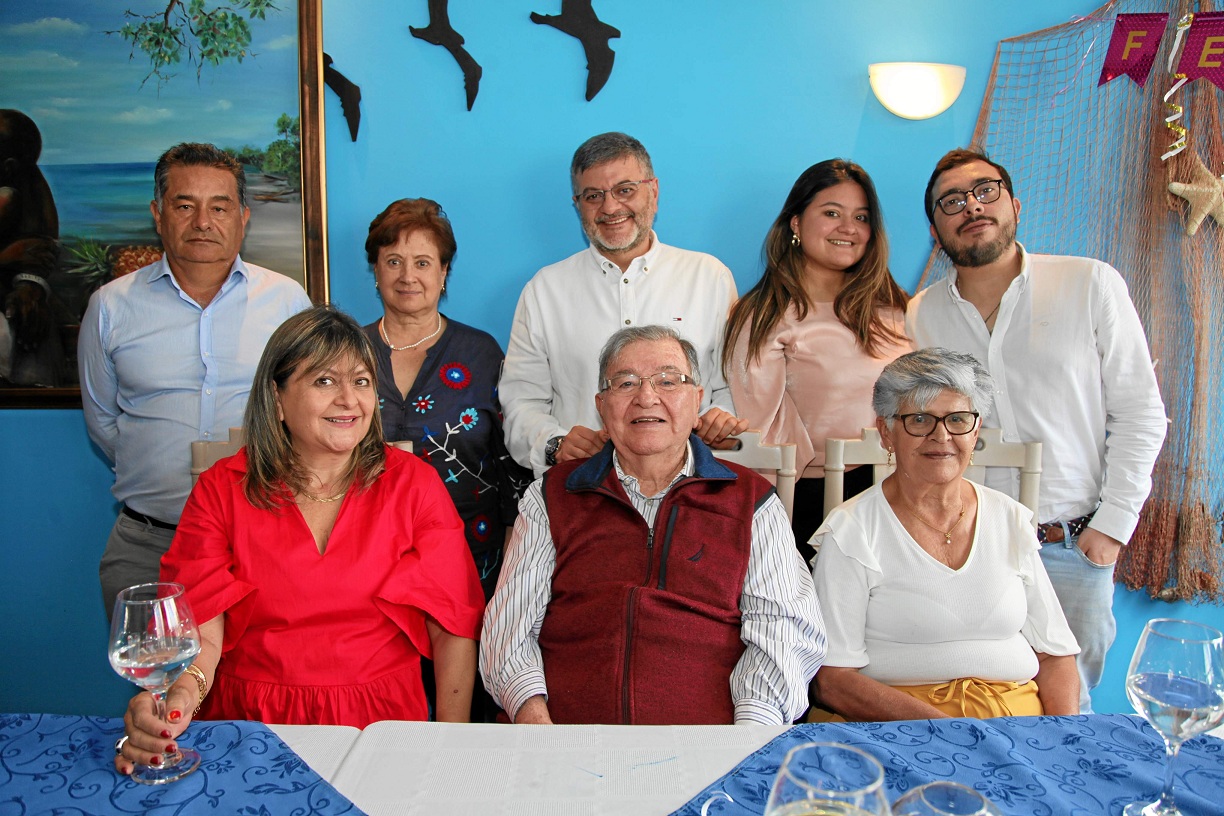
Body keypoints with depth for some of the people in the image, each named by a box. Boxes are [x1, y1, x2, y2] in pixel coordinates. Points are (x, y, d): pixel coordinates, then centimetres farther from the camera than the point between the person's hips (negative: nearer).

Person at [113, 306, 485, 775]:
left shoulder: (413, 483, 4)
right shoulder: (222, 491, 5)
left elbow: (455, 629, 2)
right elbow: (200, 628, -3)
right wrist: (178, 693, -26)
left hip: (381, 724, -2)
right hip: (248, 724, 3)